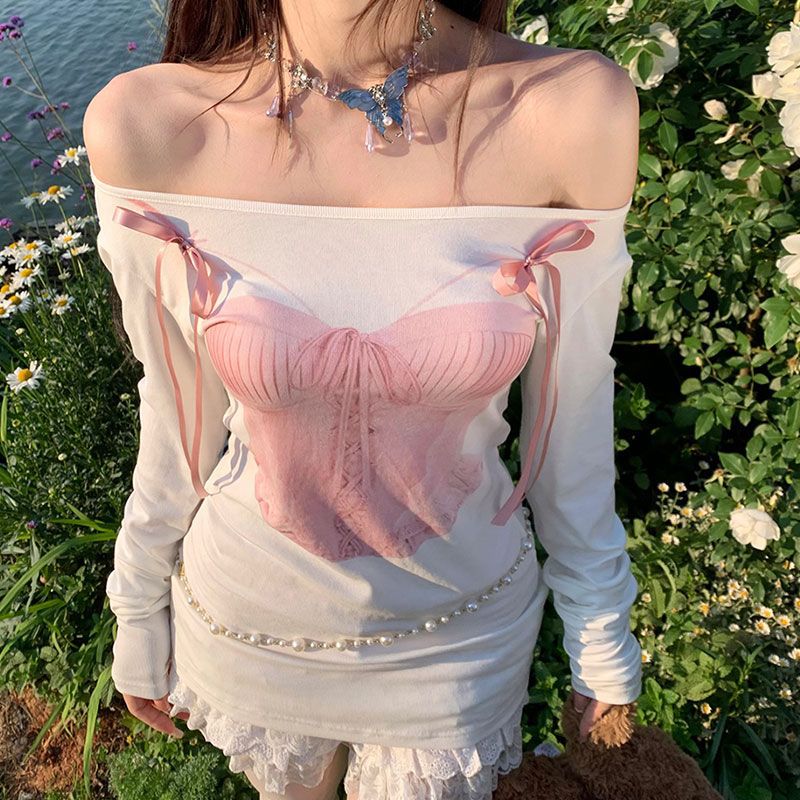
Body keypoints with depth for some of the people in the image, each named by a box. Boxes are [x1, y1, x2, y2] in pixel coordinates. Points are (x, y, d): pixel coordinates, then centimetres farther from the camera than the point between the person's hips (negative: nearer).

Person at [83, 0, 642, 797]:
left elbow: (571, 410, -9)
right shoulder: (146, 126, -20)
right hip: (252, 620, 1)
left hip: (458, 632, 0)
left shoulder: (574, 107, -21)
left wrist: (602, 629, 4)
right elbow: (180, 420, -7)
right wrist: (139, 615, 7)